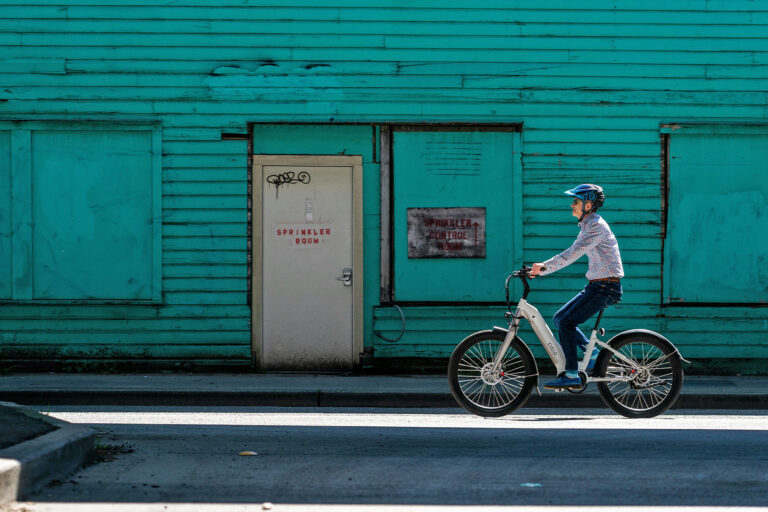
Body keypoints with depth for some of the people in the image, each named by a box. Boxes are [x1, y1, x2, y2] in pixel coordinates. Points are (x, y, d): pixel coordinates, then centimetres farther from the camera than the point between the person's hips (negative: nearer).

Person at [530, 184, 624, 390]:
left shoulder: (596, 226, -16)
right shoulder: (588, 226, 16)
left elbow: (573, 253, -28)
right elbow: (570, 255, 17)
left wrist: (544, 266, -33)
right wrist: (541, 270, 8)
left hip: (606, 287, -10)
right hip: (597, 285, 10)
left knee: (566, 322, -15)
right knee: (560, 318, 9)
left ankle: (571, 376, -14)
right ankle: (594, 354, 13)